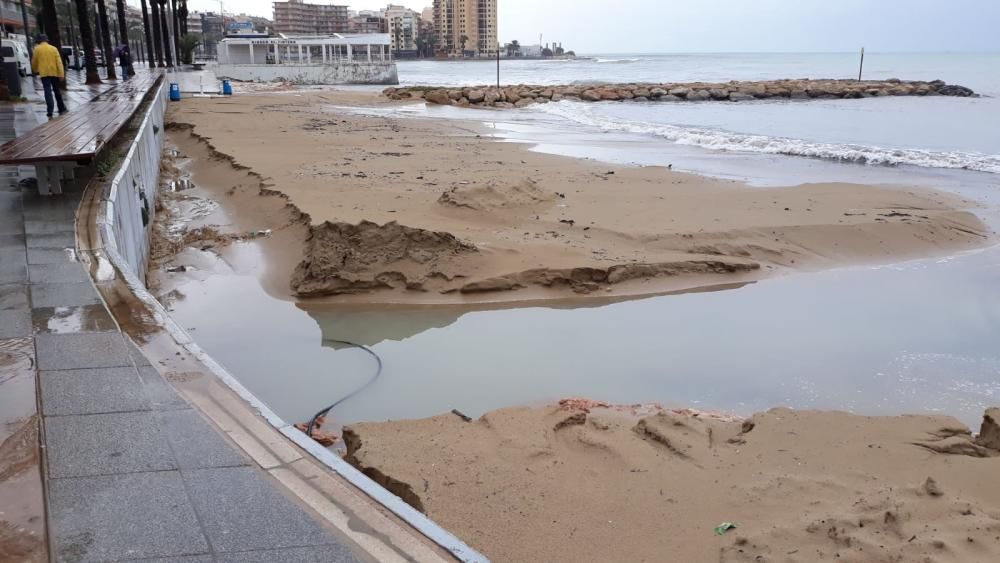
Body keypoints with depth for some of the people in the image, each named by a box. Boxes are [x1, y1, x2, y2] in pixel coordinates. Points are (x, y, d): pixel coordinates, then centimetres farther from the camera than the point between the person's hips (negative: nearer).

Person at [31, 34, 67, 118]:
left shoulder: (37, 49, 2)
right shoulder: (53, 48, 6)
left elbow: (34, 62, 8)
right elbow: (59, 62, -2)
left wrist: (35, 70, 28)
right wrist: (61, 74, -5)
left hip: (44, 73, -2)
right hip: (54, 73, 2)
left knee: (48, 91, -5)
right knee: (56, 91, 15)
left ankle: (50, 111, -14)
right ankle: (62, 108, 21)